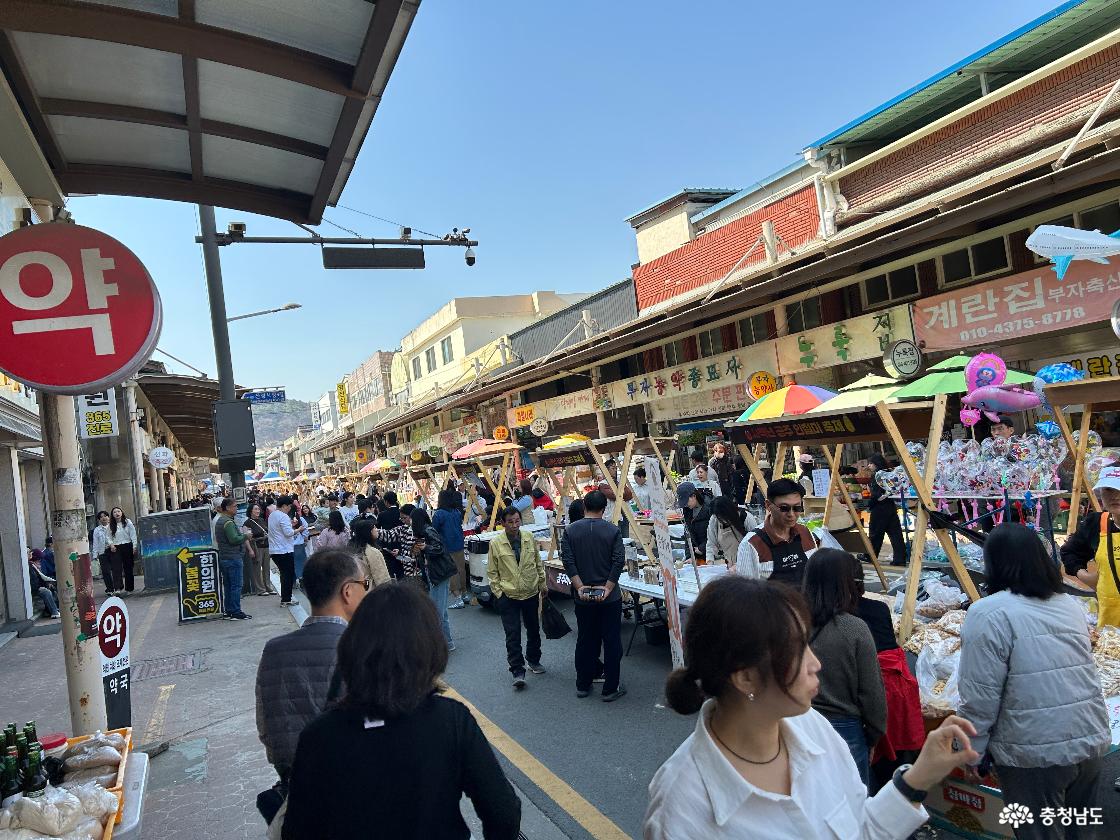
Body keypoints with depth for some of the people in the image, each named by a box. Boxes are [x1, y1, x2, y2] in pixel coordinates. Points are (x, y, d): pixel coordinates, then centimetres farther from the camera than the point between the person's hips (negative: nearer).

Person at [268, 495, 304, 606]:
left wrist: (291, 525, 14)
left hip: (274, 550, 9)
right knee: (288, 575, -1)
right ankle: (286, 600, 0)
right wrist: (298, 529, -6)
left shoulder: (272, 515, 14)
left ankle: (284, 598, 20)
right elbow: (288, 533, -21)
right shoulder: (283, 516, -16)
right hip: (285, 550, -9)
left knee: (284, 574, 16)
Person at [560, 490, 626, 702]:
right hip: (609, 597, -2)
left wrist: (580, 586, -10)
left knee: (585, 641, 15)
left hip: (582, 596, 2)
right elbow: (619, 561, -13)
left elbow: (567, 560, -9)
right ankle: (610, 689, 12)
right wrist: (607, 588, -12)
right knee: (612, 642, 7)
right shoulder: (613, 531, -7)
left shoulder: (570, 530, -3)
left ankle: (582, 685, 25)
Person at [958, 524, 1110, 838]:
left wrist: (973, 752, -5)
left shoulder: (989, 614, -17)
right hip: (1092, 742, 7)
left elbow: (980, 698, -17)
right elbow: (1079, 672, 16)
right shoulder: (1070, 605, 5)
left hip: (1035, 754, -7)